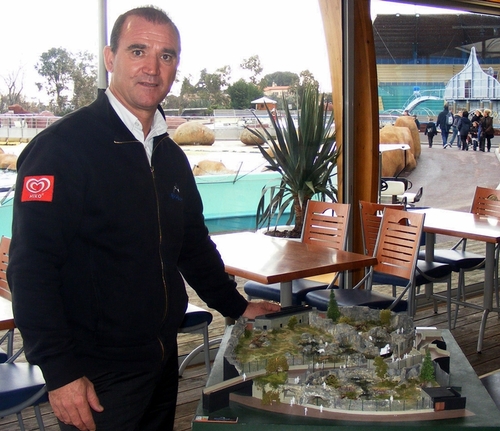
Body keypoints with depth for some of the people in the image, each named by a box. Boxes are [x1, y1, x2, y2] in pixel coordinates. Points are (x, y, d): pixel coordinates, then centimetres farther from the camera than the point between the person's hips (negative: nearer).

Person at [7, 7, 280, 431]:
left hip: (164, 360, 7)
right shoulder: (62, 146, -16)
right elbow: (31, 269, -20)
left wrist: (236, 306, 19)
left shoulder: (171, 155, 9)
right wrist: (59, 372, -21)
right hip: (96, 375, -7)